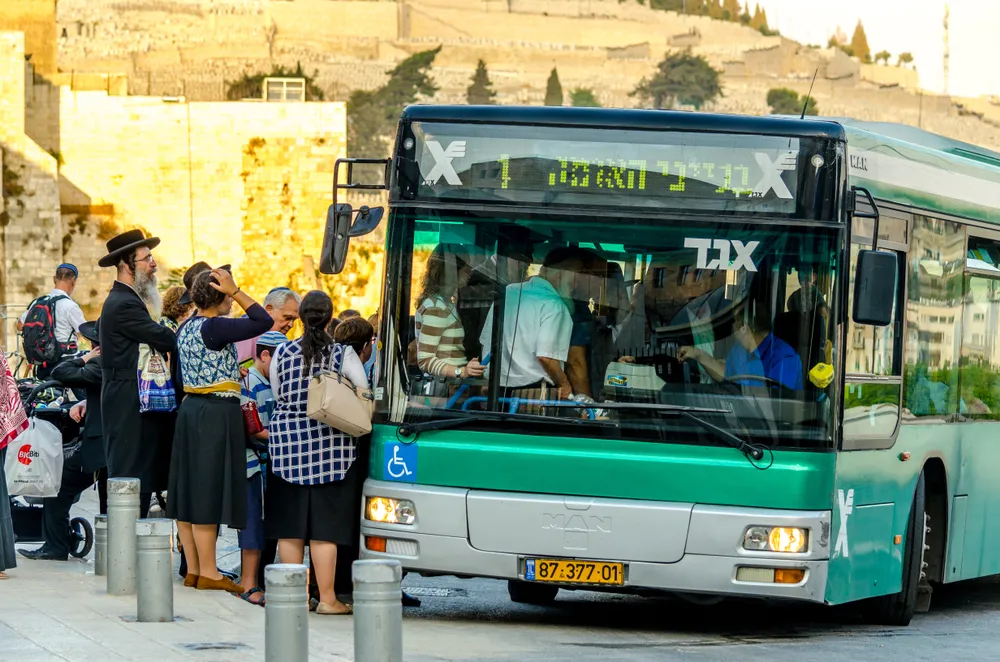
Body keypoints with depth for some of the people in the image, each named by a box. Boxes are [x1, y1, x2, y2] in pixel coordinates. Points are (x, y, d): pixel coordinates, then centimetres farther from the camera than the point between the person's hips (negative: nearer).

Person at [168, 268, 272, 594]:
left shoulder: (185, 328, 11)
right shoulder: (214, 328, -16)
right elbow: (263, 322, -18)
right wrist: (236, 291, -13)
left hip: (189, 409, 9)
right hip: (217, 414, -9)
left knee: (190, 492, 9)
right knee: (209, 492, -6)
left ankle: (193, 569, 14)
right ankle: (208, 573, -3)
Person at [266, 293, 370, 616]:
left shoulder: (282, 352, 2)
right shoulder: (343, 354, -4)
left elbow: (277, 395, 8)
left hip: (286, 441, 2)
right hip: (330, 443, -2)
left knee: (290, 524, 8)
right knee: (325, 523, 0)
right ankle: (327, 597, -1)